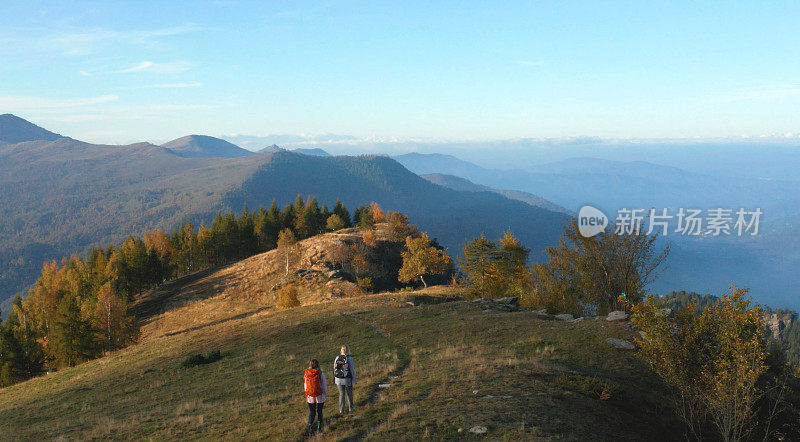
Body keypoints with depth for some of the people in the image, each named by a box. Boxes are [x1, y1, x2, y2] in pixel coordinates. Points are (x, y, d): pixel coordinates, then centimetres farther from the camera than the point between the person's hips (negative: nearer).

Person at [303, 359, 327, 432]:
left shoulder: (305, 373, -6)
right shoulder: (320, 374, -13)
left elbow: (305, 386, 3)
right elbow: (324, 385, -5)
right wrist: (325, 394, 9)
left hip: (310, 397, 2)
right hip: (319, 396, -2)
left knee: (311, 412, 15)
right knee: (319, 412, 14)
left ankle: (310, 425, -2)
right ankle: (319, 427, 19)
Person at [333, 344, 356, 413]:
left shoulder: (337, 358, -4)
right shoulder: (349, 358, -15)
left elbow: (335, 369, 3)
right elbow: (352, 370, -12)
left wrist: (336, 377, 15)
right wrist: (354, 379, -2)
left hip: (339, 379, 2)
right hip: (347, 379, -2)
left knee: (341, 394, 14)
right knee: (349, 393, 17)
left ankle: (341, 409, 16)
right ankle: (351, 408, 29)